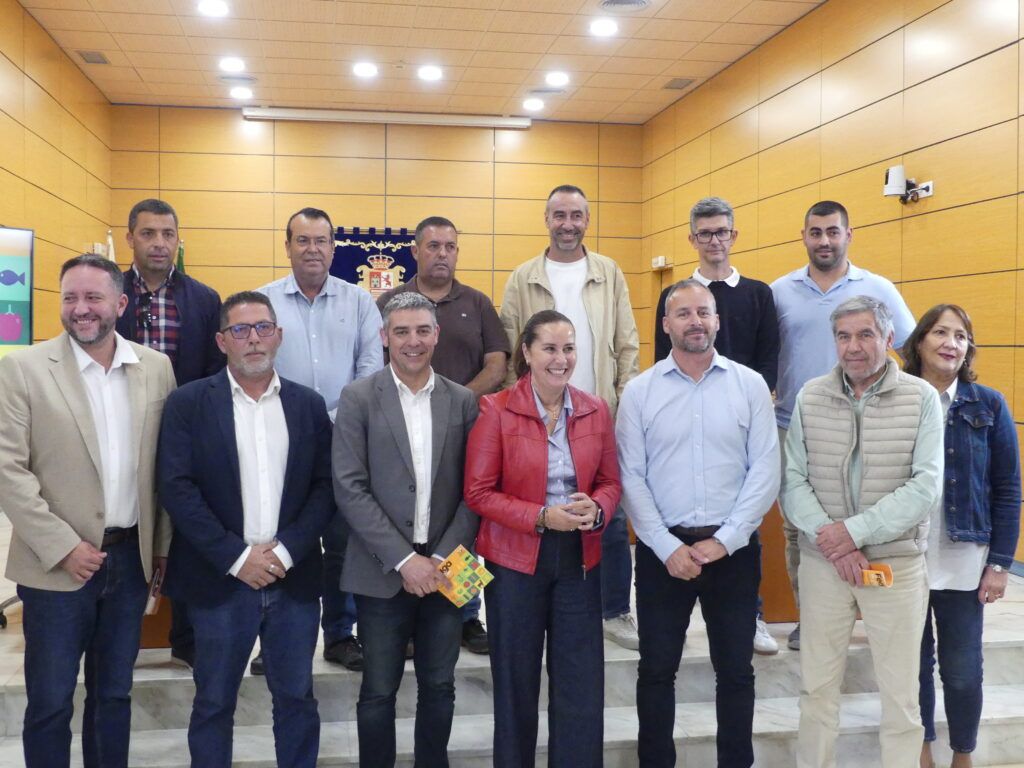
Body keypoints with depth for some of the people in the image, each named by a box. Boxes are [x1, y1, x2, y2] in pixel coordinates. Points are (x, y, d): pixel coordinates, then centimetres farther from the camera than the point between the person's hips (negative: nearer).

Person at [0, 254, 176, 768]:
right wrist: (63, 546, -14)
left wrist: (165, 543, 7)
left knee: (114, 693, 16)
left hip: (131, 556, 3)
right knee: (50, 701, 8)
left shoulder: (157, 368, 2)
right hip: (58, 563, -3)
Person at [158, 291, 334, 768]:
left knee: (297, 698, 11)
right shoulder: (188, 403, -1)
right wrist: (236, 557, -13)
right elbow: (177, 489, -8)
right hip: (219, 580, -2)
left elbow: (326, 486, 2)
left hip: (295, 579, 2)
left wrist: (286, 551, -10)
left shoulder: (309, 405, 6)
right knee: (213, 703, 10)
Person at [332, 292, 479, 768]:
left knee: (439, 688, 13)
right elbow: (349, 488, -10)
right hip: (383, 572, -2)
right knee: (378, 692, 9)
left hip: (444, 570, 2)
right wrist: (404, 559, -15)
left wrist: (443, 557, -9)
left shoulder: (463, 402, 4)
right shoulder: (358, 399, -3)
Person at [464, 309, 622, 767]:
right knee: (516, 682, 13)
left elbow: (610, 481, 8)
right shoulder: (496, 410, -10)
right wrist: (541, 517, -20)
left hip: (579, 558, 3)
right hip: (516, 558, -2)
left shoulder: (596, 411, 2)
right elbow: (479, 492, -10)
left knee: (583, 683, 6)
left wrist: (596, 509, -14)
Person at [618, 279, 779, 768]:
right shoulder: (639, 391, -1)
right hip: (662, 549, 0)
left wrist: (724, 540, -11)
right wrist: (668, 547, -10)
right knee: (656, 669, 11)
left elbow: (765, 471, -4)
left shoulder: (750, 385, -1)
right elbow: (631, 477, -4)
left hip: (733, 548, 0)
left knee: (735, 670, 13)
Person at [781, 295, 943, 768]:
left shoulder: (921, 398, -4)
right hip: (823, 563, 2)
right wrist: (829, 538, -14)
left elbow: (925, 487, -10)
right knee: (816, 687, 10)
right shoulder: (809, 398, 2)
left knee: (900, 695, 7)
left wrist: (855, 531, -16)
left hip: (897, 564, -1)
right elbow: (793, 481, -1)